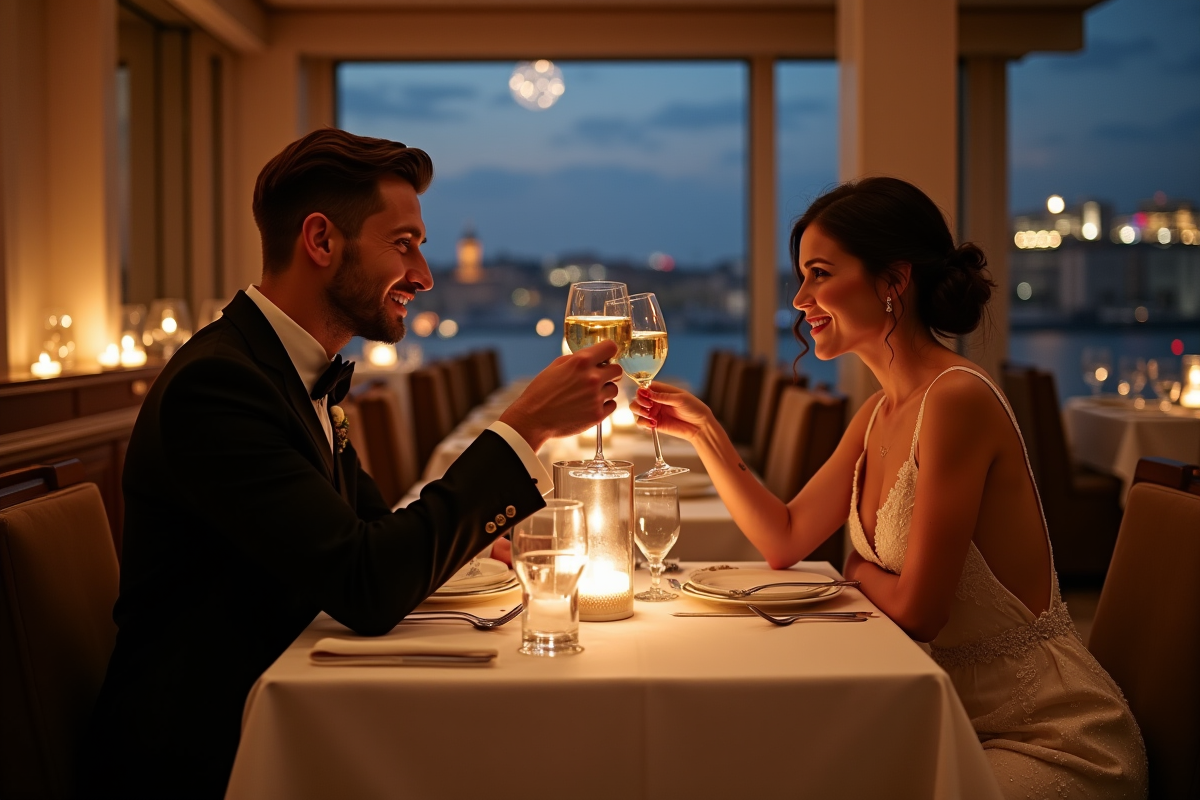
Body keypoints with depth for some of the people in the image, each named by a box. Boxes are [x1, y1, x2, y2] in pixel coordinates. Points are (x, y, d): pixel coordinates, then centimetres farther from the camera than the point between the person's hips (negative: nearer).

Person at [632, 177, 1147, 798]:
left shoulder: (957, 399, -21)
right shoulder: (879, 414, 8)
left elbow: (916, 610, -19)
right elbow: (784, 540, 13)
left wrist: (859, 571, 2)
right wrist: (702, 429, 6)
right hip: (962, 720, 8)